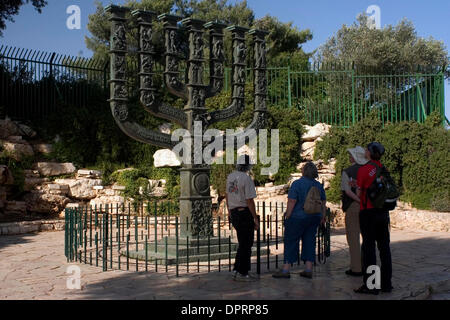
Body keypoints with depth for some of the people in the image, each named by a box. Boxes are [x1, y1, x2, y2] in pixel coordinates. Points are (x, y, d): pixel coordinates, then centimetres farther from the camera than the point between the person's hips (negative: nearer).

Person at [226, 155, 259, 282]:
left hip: (234, 213, 8)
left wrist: (229, 212, 30)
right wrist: (256, 219, -12)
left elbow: (227, 195, 19)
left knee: (243, 242, 17)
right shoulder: (247, 178, -15)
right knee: (246, 244, 1)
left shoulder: (230, 176, 10)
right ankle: (241, 273, 6)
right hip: (244, 213, -8)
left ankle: (237, 270, 18)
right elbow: (249, 201, -17)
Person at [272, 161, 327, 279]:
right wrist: (322, 217, 23)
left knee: (290, 242, 2)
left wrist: (287, 217, -8)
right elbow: (323, 203, 13)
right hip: (314, 218, 6)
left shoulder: (297, 184, -13)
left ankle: (286, 269, 4)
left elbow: (291, 202, -15)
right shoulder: (319, 185, 6)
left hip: (298, 217, -6)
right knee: (309, 241, 11)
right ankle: (308, 269, 12)